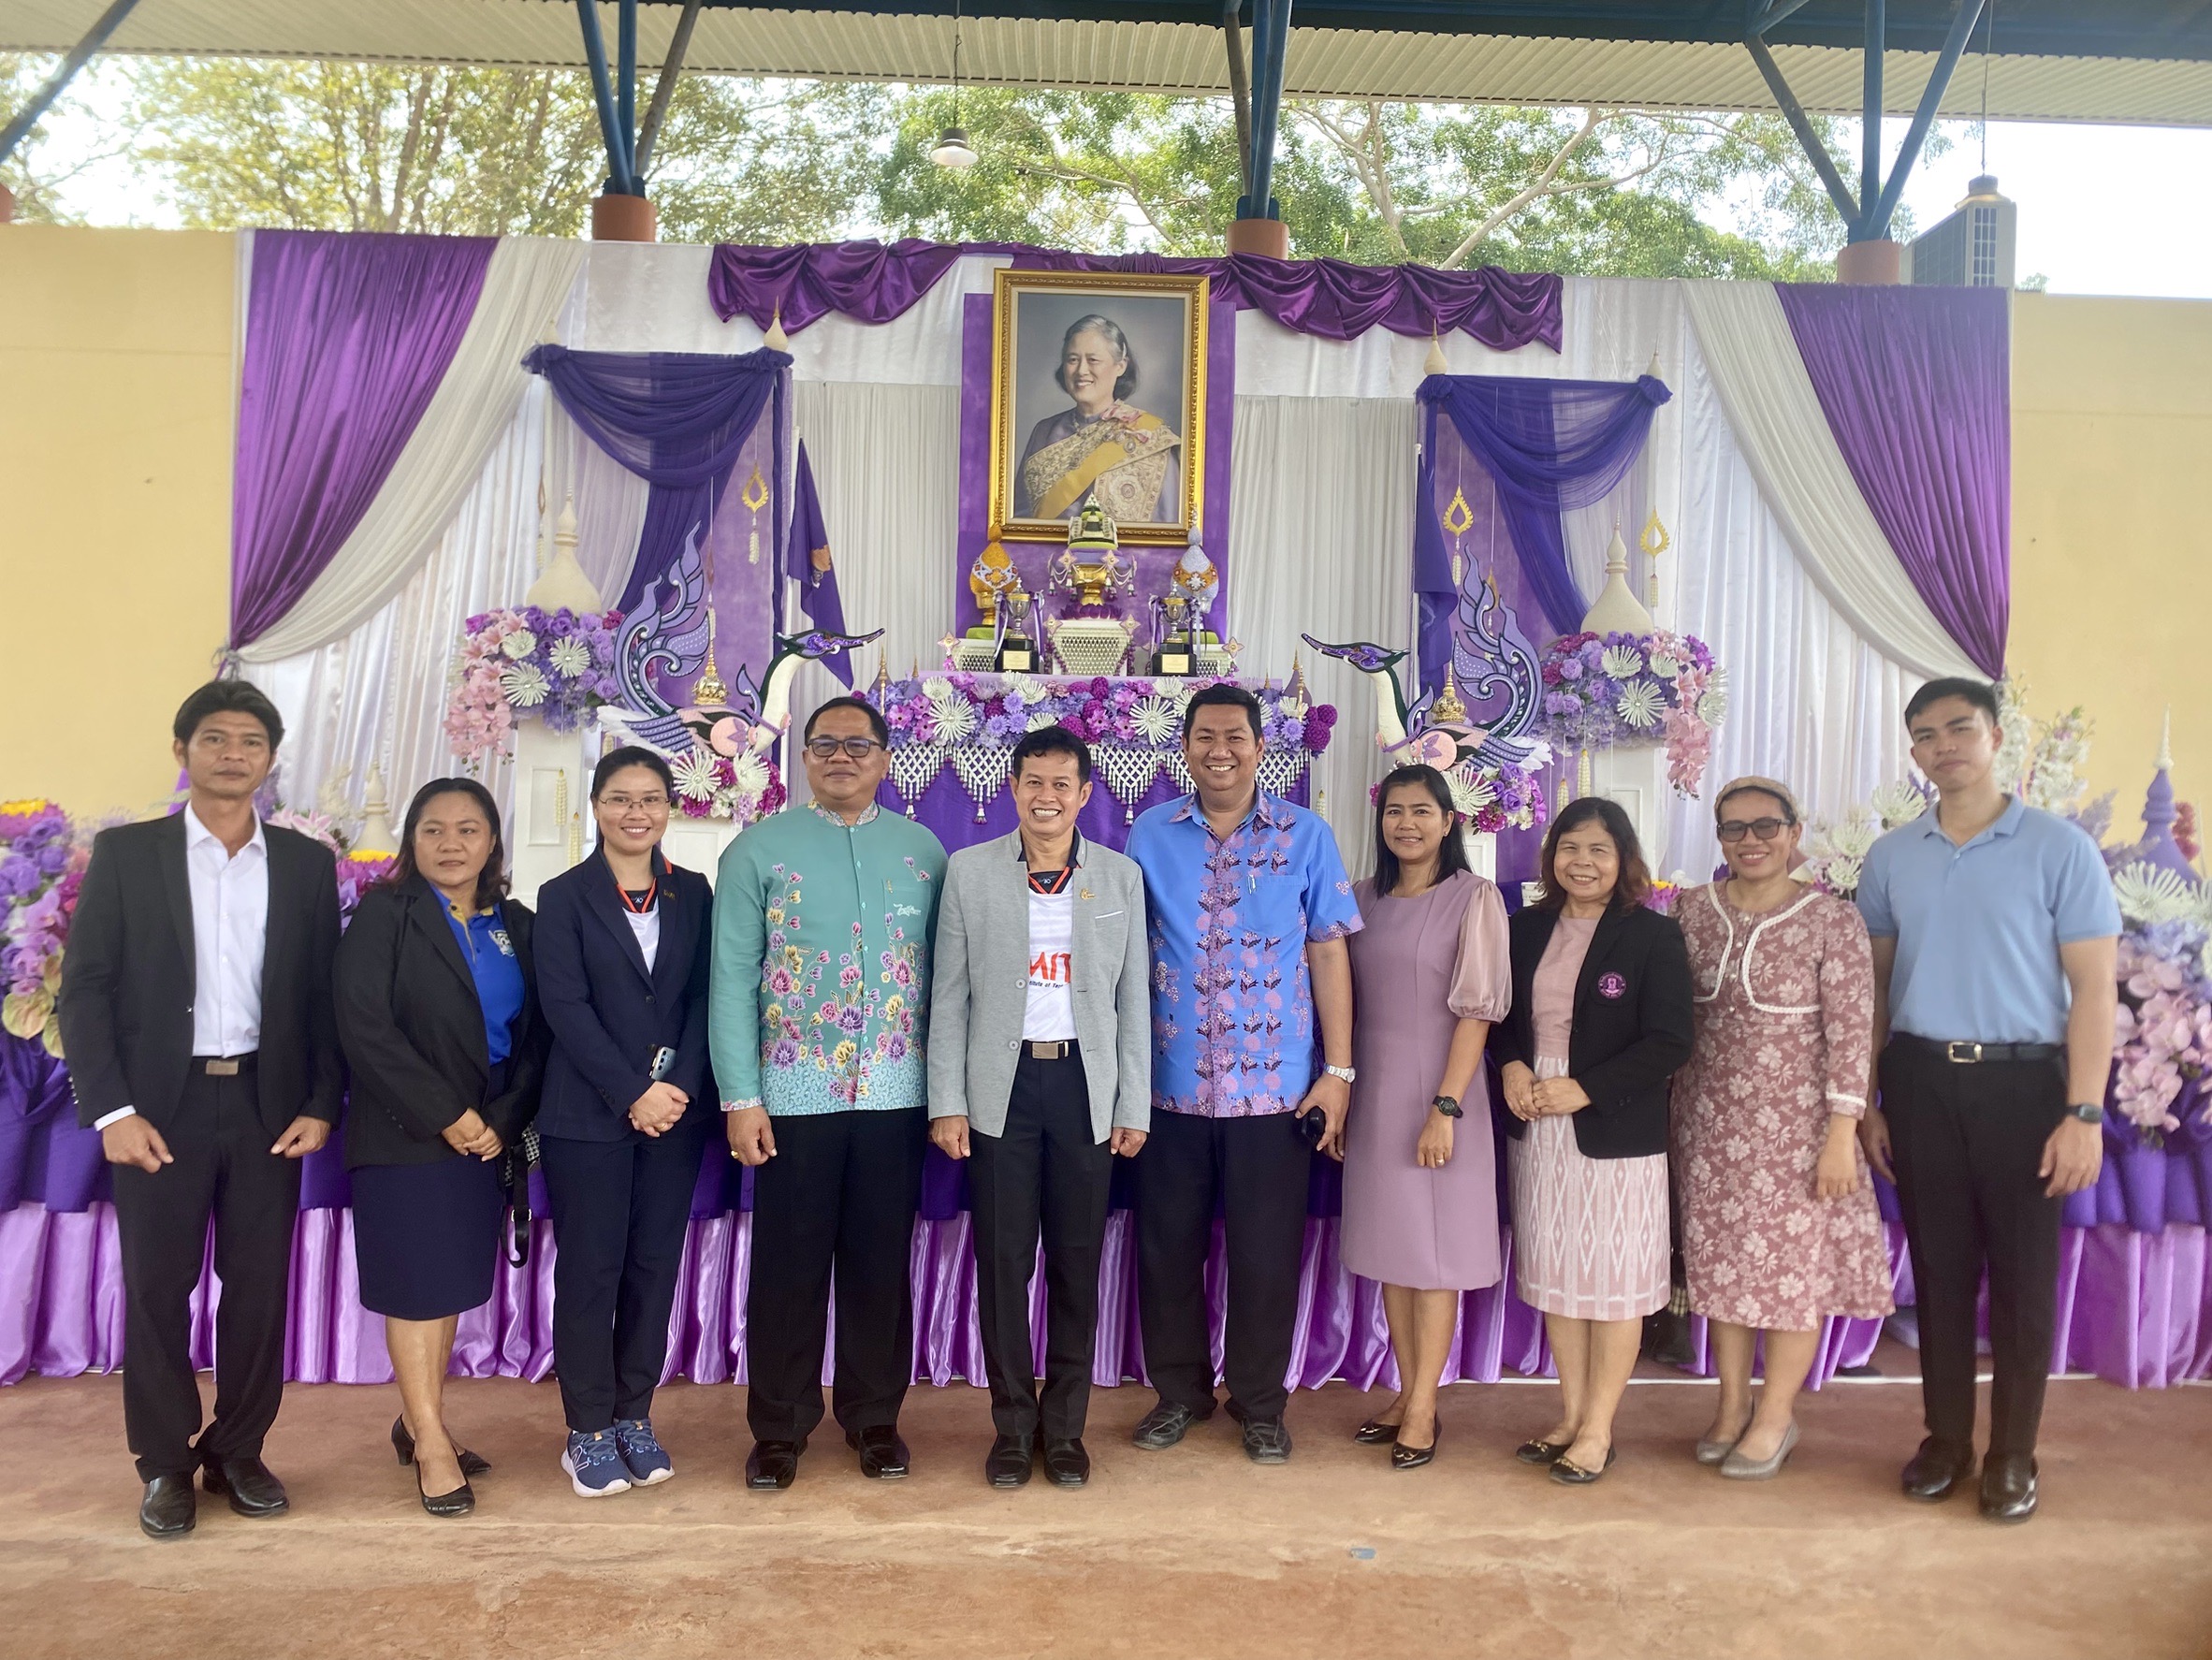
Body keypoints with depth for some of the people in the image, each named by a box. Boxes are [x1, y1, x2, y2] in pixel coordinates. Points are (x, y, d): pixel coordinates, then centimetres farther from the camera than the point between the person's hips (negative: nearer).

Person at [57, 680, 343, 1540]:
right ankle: (165, 1464, 21)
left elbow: (324, 993, 6)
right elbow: (85, 987, -2)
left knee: (260, 1286, 7)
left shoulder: (307, 863, 6)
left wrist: (321, 1104, -2)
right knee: (157, 1287, 6)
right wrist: (110, 1110, -10)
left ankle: (237, 1452, 23)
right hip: (160, 1104, -1)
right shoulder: (124, 852, 1)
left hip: (268, 1102, 2)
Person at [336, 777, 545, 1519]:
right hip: (406, 1134, -4)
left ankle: (417, 1421, 24)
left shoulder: (515, 924, 8)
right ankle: (431, 1442, 12)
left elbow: (535, 1035, 6)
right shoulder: (385, 913, -5)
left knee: (453, 1282, 10)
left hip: (486, 1135, 5)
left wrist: (503, 1121, -8)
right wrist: (445, 1115, -16)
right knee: (417, 1283, 2)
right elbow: (364, 1026, -14)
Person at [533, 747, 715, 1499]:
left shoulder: (692, 894, 8)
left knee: (655, 1267, 7)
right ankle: (589, 1431, 14)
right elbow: (565, 1007, -8)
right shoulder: (563, 898, -1)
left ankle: (634, 1418, 19)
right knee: (590, 1269, 2)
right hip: (587, 1117, -3)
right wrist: (632, 1095, -14)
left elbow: (704, 998, 4)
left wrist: (679, 1087, -10)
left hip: (675, 1109, 3)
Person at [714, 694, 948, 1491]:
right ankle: (779, 1427, 22)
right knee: (789, 1266, 6)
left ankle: (874, 1417, 26)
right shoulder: (758, 850, 0)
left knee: (880, 1263, 10)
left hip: (896, 1094, 2)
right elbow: (732, 978, -3)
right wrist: (740, 1097, -8)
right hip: (793, 1094, -1)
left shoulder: (923, 851, 6)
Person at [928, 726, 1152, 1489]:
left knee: (1077, 1262, 7)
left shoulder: (1121, 875, 6)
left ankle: (1065, 1428, 22)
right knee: (1002, 1260, 5)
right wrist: (947, 1101, -3)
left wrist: (1135, 1105, 2)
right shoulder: (970, 870, 3)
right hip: (1001, 1084, -1)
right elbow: (949, 993, 3)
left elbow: (1134, 998, 6)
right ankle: (1013, 1426, 21)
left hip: (1085, 1086, 1)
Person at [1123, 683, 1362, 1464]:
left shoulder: (1305, 835, -1)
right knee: (1167, 1244, 11)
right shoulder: (1149, 835, 2)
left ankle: (1260, 1401, 27)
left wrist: (1338, 1071, -3)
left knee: (1266, 1252, 8)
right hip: (1172, 1082, 1)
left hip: (1276, 1085, -1)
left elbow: (1328, 953, 1)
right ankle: (1179, 1390, 30)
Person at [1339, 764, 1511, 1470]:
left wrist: (1446, 1106, -17)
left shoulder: (1474, 898, -7)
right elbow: (1347, 1000, 10)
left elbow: (1477, 1009, -11)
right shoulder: (1364, 897, 8)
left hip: (1435, 1092, -5)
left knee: (1434, 1251, 2)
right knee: (1389, 1246, 12)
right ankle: (1407, 1393, 23)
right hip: (1372, 1092, 5)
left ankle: (1423, 1410, 11)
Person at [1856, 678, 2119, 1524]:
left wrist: (2085, 1113, -11)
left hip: (2021, 1080, -3)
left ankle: (2013, 1455, 19)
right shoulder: (1890, 857, 6)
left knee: (2022, 1273, 6)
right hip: (1921, 1079, 3)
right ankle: (1945, 1438, 23)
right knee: (1939, 1266, 10)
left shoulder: (2060, 848, -4)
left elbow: (2094, 986, -5)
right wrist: (1866, 1102, 7)